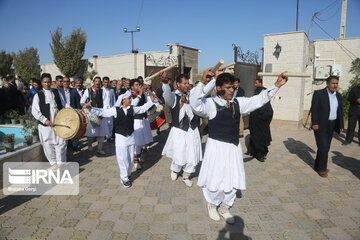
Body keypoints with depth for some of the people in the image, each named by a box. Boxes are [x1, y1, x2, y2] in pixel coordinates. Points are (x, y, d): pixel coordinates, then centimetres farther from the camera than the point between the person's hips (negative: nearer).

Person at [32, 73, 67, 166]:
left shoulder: (56, 92, 10)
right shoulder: (38, 95, 1)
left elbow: (63, 105, 17)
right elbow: (35, 111, -5)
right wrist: (44, 120, -16)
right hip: (46, 125, -2)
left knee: (61, 143, 0)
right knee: (48, 145, 5)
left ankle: (60, 163, 10)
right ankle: (54, 163, 21)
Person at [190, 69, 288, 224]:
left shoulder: (238, 103, 6)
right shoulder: (211, 103, -13)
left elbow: (259, 100, 12)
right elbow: (195, 104, -31)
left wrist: (276, 85, 9)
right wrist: (203, 82, -39)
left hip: (233, 147, 6)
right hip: (216, 147, -5)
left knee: (233, 180, 13)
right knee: (215, 179, 7)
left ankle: (224, 208, 37)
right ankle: (212, 205, 37)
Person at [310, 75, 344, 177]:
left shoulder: (339, 96, 11)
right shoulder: (318, 93, -7)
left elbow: (340, 112, 15)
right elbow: (313, 109, -11)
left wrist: (341, 125, 13)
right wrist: (314, 123, -17)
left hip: (331, 126, 6)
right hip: (320, 125, -6)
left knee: (325, 148, 12)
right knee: (323, 147, -6)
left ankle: (318, 166, 25)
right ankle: (321, 168, 8)